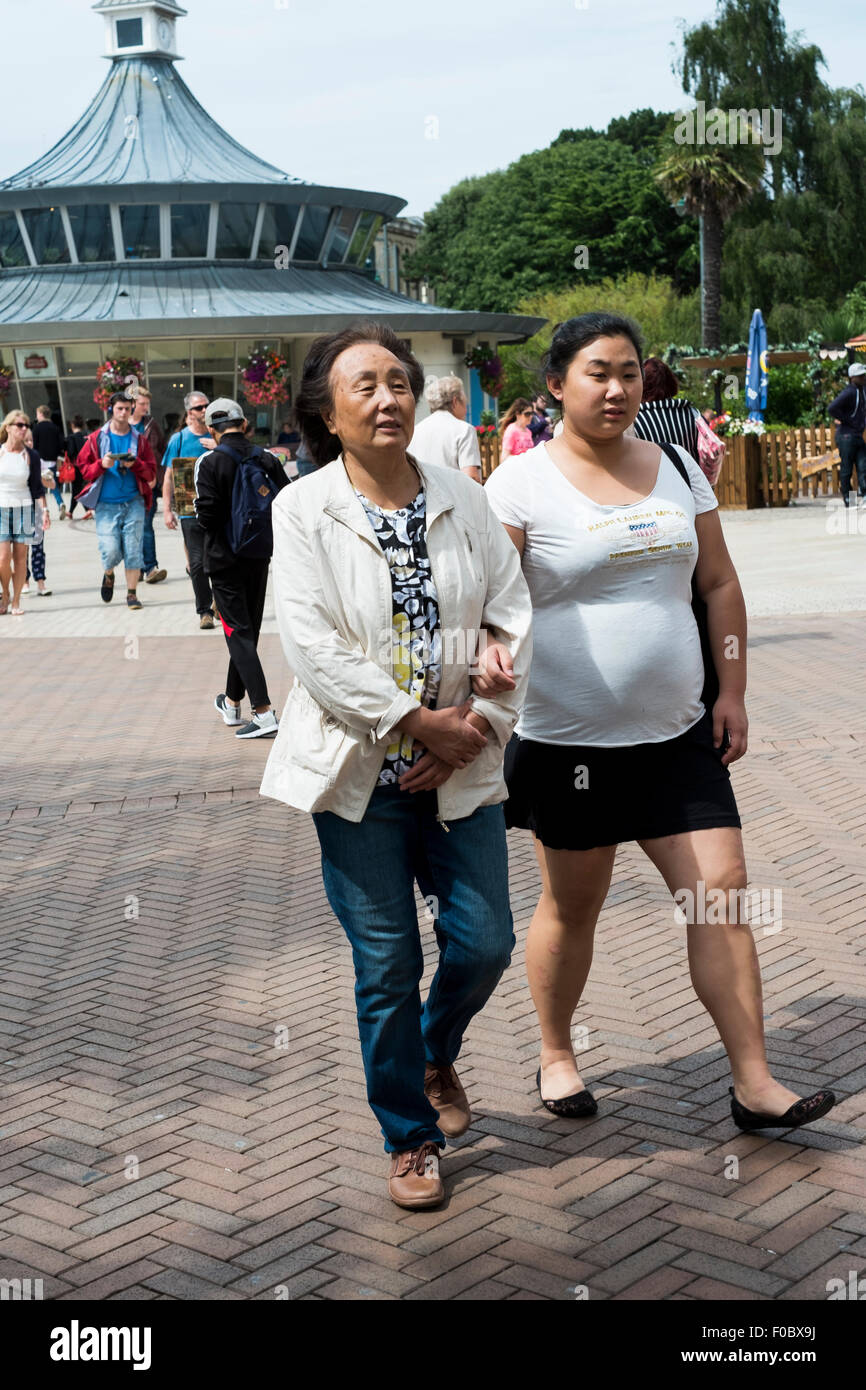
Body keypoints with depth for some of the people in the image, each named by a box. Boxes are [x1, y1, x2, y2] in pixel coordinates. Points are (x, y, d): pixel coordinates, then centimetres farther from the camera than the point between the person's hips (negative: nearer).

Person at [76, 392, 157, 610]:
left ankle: (132, 593, 10)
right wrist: (101, 464, -13)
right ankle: (108, 574, 25)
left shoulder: (139, 440, 9)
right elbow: (83, 468, 5)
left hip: (133, 502, 1)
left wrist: (134, 464, -13)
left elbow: (151, 472, 6)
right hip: (106, 504, -1)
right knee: (111, 551, -9)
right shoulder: (96, 438, 5)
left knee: (133, 550, -3)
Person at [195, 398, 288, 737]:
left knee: (240, 634, -3)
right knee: (249, 629, 17)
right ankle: (232, 703, 31)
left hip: (225, 559, -5)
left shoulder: (210, 463, -13)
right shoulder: (267, 460, 0)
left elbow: (207, 516, -19)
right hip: (259, 556, 5)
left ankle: (264, 713, -12)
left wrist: (203, 517, 4)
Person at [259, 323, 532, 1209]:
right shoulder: (303, 510, -7)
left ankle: (436, 1053, 40)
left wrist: (480, 725, -10)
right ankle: (409, 1140, 25)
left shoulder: (462, 500, 3)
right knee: (386, 967, 5)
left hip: (460, 770, 3)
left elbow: (514, 616, 1)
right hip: (360, 773, -3)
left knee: (484, 943, 6)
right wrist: (419, 722, -17)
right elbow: (314, 650, -15)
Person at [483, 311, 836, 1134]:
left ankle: (753, 1083, 7)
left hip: (677, 732, 4)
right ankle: (556, 1058, 32)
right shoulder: (523, 482, -6)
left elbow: (719, 585, 13)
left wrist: (732, 692, 7)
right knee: (571, 906, 10)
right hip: (569, 740, -4)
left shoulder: (676, 469, 8)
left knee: (721, 893, -1)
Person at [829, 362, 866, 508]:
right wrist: (847, 420, -19)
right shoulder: (849, 392, -16)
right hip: (846, 436, -8)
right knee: (846, 469, -1)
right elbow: (832, 408, -29)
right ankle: (847, 499, 6)